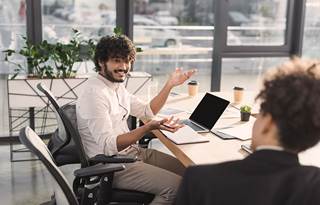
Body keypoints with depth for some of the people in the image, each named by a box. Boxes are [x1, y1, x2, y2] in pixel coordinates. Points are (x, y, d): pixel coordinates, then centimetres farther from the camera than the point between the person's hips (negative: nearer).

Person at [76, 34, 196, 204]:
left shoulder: (117, 86, 9)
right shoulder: (95, 94, -22)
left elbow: (147, 111, 20)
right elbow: (108, 146, -28)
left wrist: (170, 84, 9)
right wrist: (148, 128, -38)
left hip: (131, 151, 10)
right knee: (176, 185, -19)